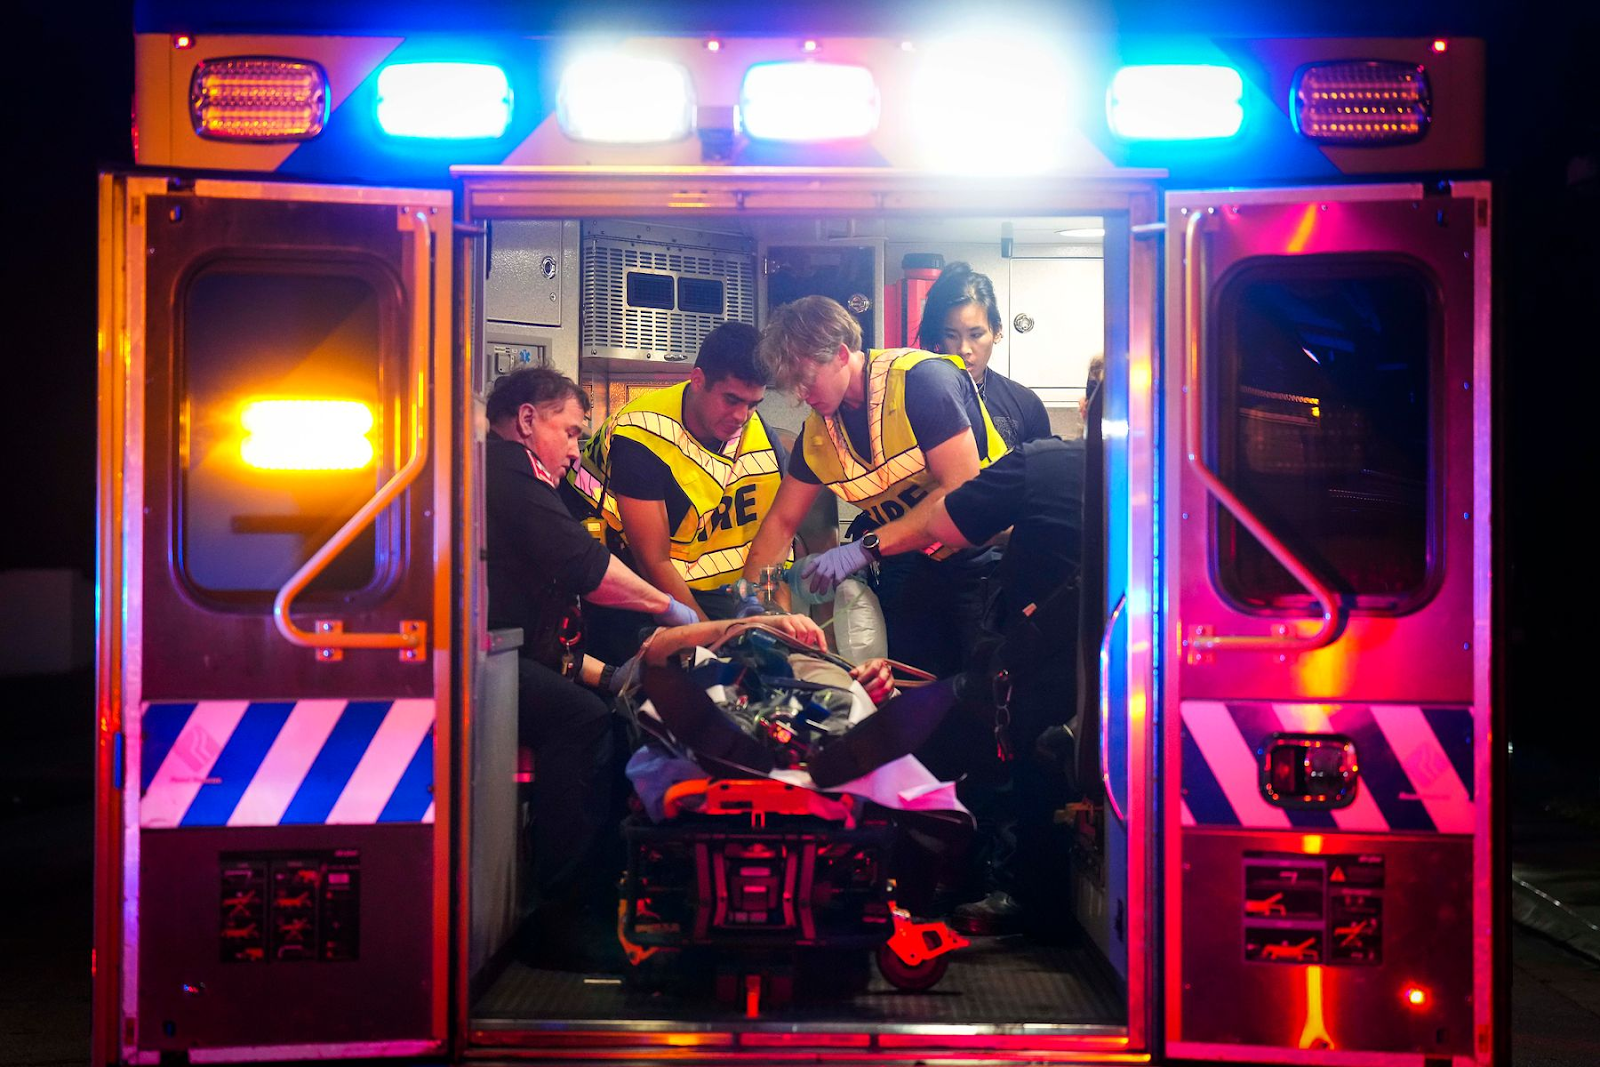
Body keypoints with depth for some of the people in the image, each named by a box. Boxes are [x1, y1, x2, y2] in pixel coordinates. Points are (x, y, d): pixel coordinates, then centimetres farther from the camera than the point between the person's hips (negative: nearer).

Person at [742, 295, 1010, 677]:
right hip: (913, 566, 6)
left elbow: (962, 491, -24)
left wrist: (864, 549, -26)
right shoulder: (818, 430, 3)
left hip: (981, 550, -6)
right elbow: (782, 521, 12)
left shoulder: (920, 379, -19)